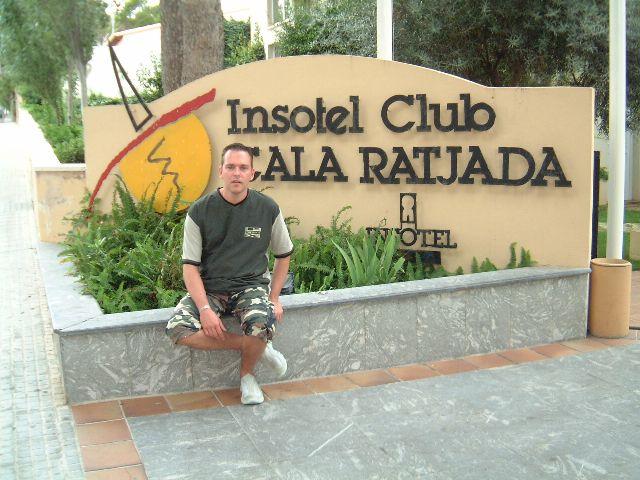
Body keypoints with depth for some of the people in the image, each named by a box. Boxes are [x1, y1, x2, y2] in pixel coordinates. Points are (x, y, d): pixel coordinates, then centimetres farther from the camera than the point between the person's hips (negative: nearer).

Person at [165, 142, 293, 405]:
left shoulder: (268, 209, -2)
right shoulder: (200, 211, -5)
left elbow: (284, 254, 12)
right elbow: (190, 267, -6)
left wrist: (274, 298, 3)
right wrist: (204, 308, -20)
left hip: (251, 285, 0)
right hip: (209, 287, 1)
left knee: (261, 325, -34)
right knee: (178, 329, -27)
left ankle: (246, 374, 2)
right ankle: (259, 348, -10)